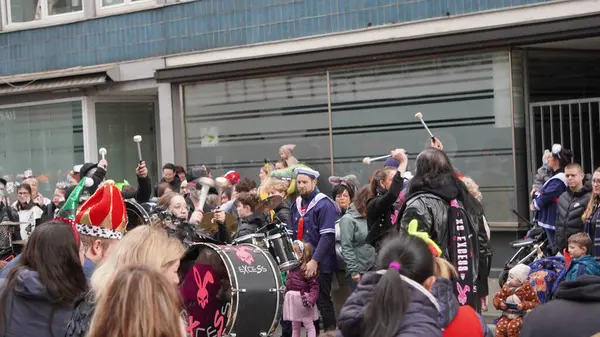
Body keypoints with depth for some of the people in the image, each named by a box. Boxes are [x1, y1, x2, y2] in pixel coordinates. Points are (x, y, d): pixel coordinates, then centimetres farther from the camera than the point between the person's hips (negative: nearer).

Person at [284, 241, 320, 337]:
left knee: (309, 326, -2)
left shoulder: (307, 268, -15)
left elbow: (314, 286, -19)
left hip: (303, 301, -8)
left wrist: (310, 299, -28)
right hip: (292, 301, 8)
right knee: (295, 327, 16)